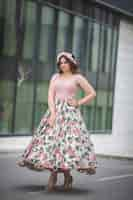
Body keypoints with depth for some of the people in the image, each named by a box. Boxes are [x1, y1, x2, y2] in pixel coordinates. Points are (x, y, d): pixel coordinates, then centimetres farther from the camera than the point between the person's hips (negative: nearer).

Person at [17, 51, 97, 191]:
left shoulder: (78, 78, 6)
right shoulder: (55, 77, 13)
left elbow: (92, 93, 7)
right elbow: (50, 95, 2)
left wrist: (79, 103, -3)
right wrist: (52, 112, -11)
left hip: (70, 112, -3)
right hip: (55, 111, 3)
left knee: (68, 141, -12)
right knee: (50, 140, -8)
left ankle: (67, 176, 2)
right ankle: (53, 175, -1)